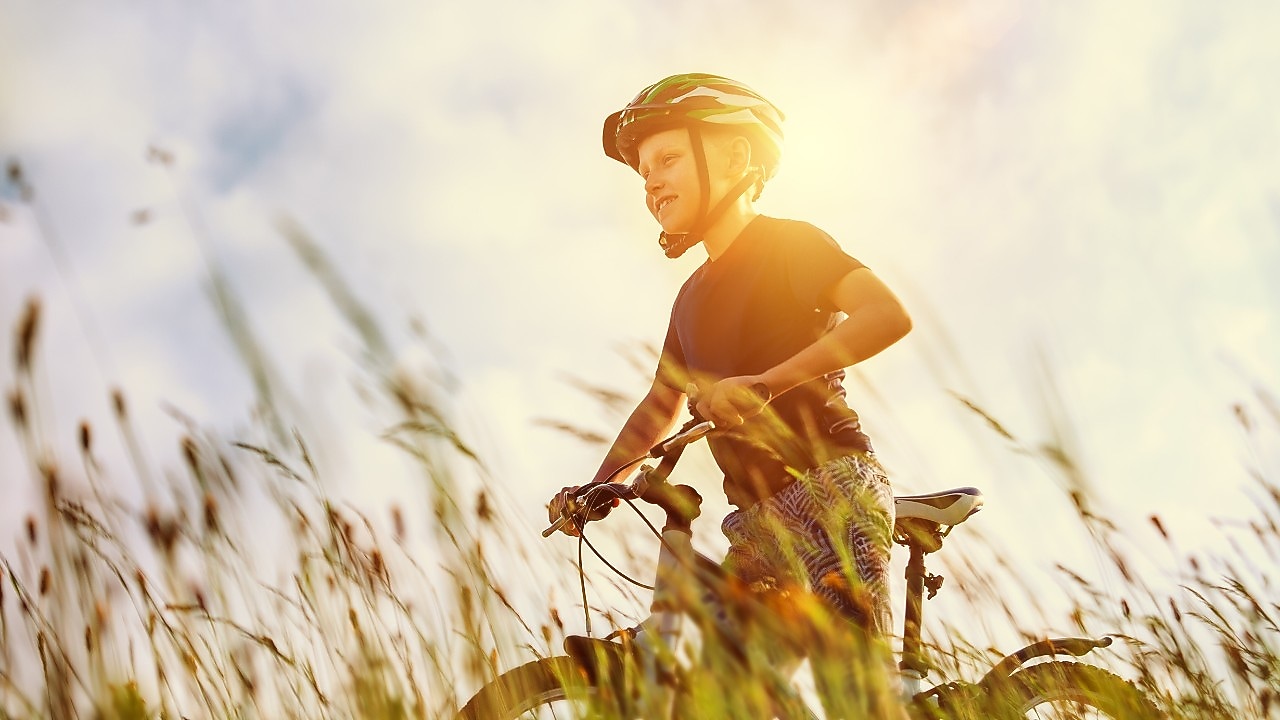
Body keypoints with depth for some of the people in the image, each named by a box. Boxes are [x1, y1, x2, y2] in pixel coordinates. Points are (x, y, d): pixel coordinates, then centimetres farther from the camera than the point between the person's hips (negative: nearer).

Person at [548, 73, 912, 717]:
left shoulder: (787, 243, -3)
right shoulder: (694, 296, 19)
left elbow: (887, 314, -20)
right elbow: (659, 407, 28)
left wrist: (764, 383, -28)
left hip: (830, 488, -8)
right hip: (763, 516, 8)